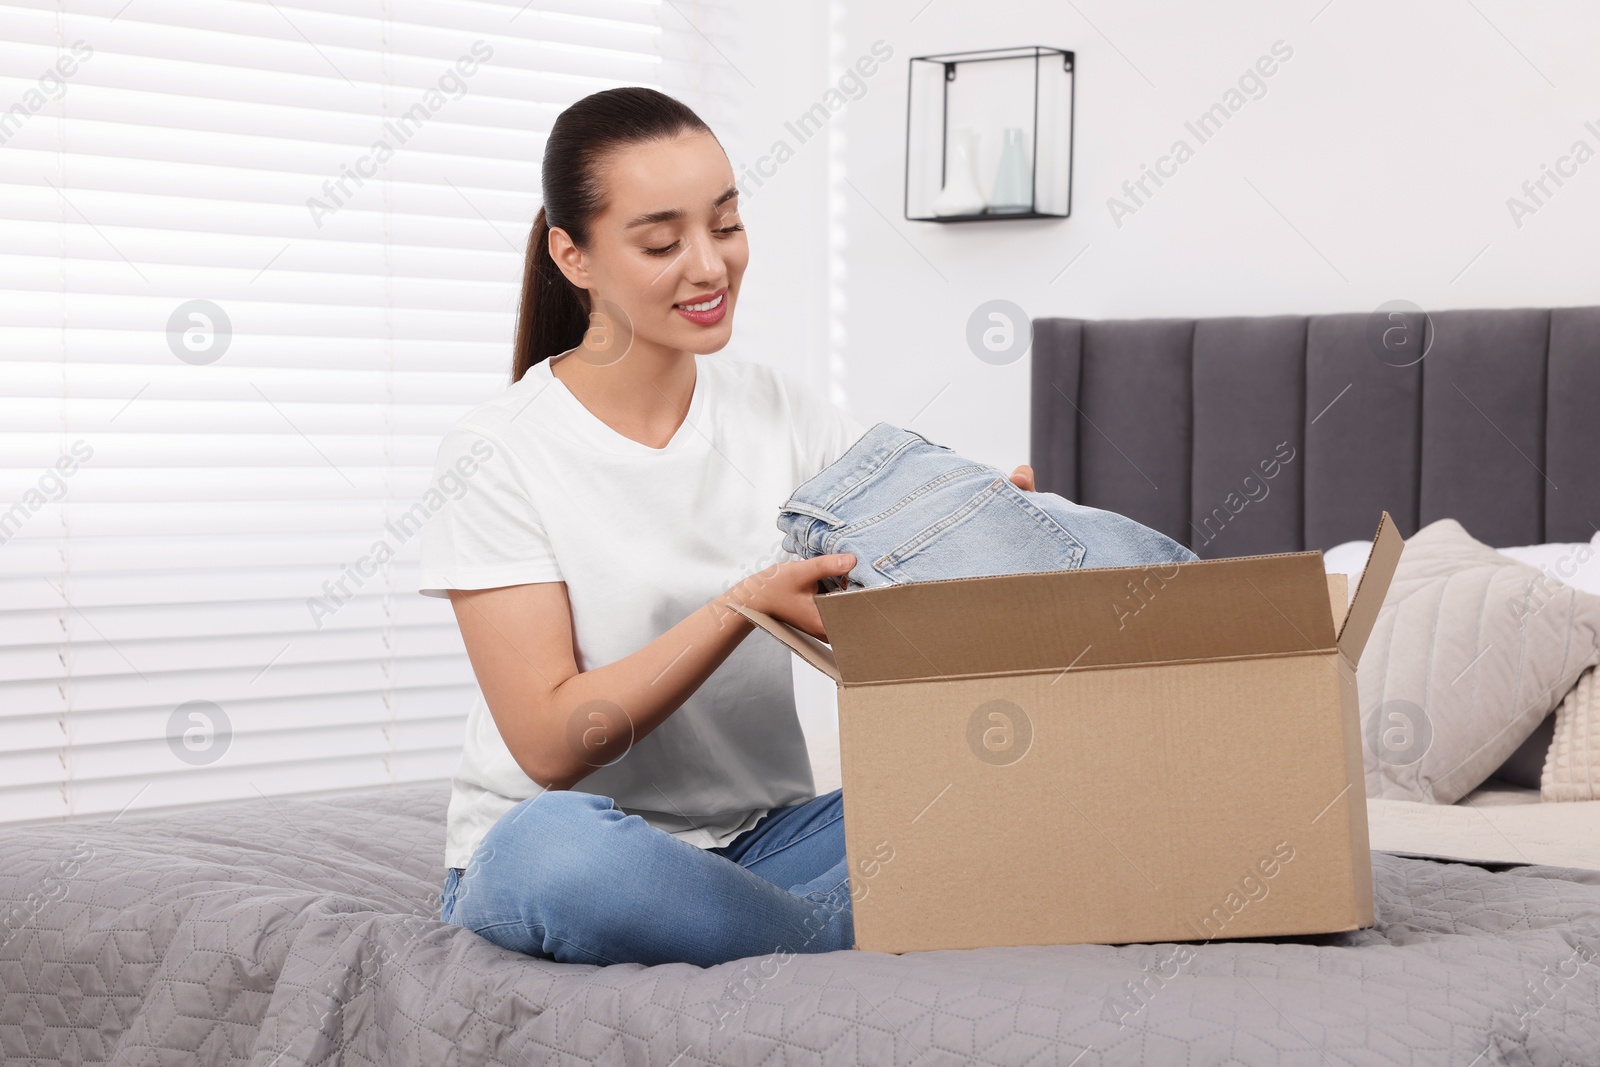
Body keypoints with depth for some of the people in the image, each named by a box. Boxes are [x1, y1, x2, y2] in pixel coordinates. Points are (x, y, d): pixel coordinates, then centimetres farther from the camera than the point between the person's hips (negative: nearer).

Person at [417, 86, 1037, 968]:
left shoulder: (781, 414, 5)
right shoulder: (497, 454, -9)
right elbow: (550, 744, -16)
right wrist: (750, 603, -25)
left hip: (760, 835, 3)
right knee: (549, 847, -40)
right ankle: (864, 933, -20)